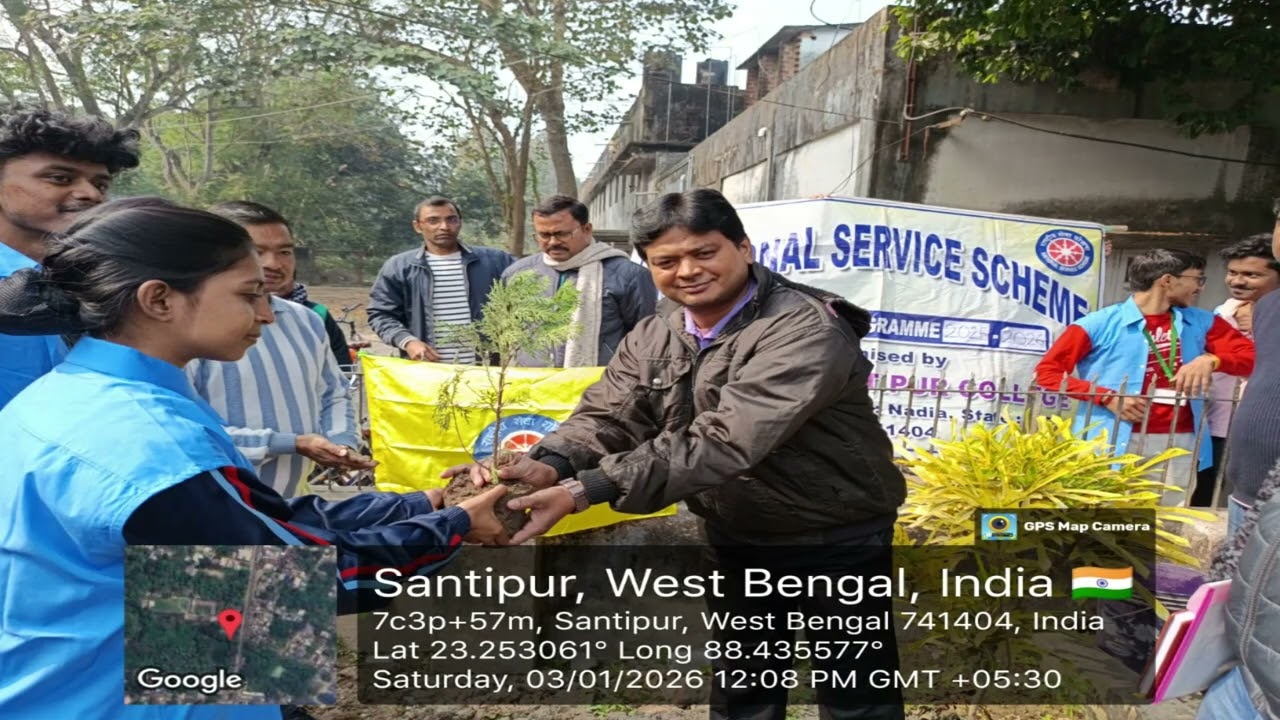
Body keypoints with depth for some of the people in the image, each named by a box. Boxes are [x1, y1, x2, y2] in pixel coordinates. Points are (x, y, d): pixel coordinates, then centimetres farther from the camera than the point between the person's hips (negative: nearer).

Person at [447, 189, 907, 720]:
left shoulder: (807, 329, -26)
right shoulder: (651, 338, -1)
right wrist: (550, 465, -33)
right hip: (735, 539, 6)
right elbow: (606, 416, -9)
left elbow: (725, 441, -36)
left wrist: (584, 491, -41)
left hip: (835, 542, -5)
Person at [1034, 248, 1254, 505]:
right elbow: (1047, 371, -4)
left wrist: (1211, 359, -12)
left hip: (1178, 443, 4)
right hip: (1112, 444, -4)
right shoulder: (1099, 324, -2)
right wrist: (1108, 397, -12)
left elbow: (1253, 356, 9)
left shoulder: (1201, 322, 14)